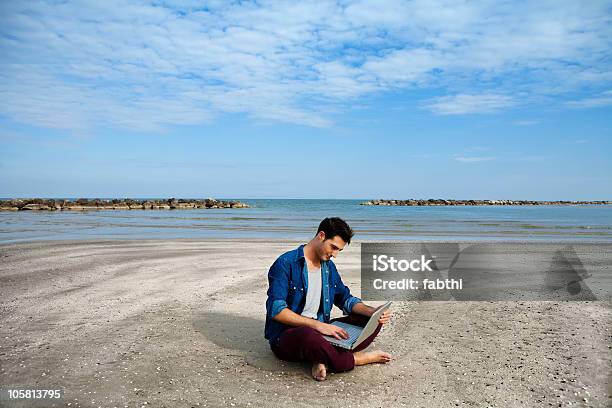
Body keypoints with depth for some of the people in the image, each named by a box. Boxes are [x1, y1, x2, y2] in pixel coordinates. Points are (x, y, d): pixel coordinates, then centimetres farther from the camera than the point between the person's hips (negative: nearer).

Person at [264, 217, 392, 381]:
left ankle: (324, 358, -22)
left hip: (319, 330, 7)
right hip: (286, 336, -7)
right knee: (309, 336, -42)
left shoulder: (329, 267, 13)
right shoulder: (286, 263, -12)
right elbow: (276, 310, -21)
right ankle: (359, 359, -15)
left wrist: (373, 312, -3)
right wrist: (317, 325, -28)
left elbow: (345, 299, 17)